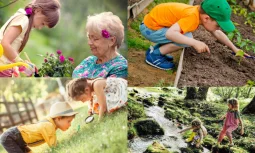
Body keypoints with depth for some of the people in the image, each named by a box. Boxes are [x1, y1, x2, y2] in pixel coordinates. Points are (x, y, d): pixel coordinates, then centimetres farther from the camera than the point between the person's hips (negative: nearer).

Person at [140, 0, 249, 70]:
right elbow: (170, 33, -42)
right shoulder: (193, 17, -30)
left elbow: (217, 33, 13)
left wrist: (234, 49, 12)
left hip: (156, 20, 9)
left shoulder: (201, 13, -1)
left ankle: (157, 49, 15)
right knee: (187, 40, -21)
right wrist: (195, 43, -42)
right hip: (149, 28, -9)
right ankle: (154, 54, -6)